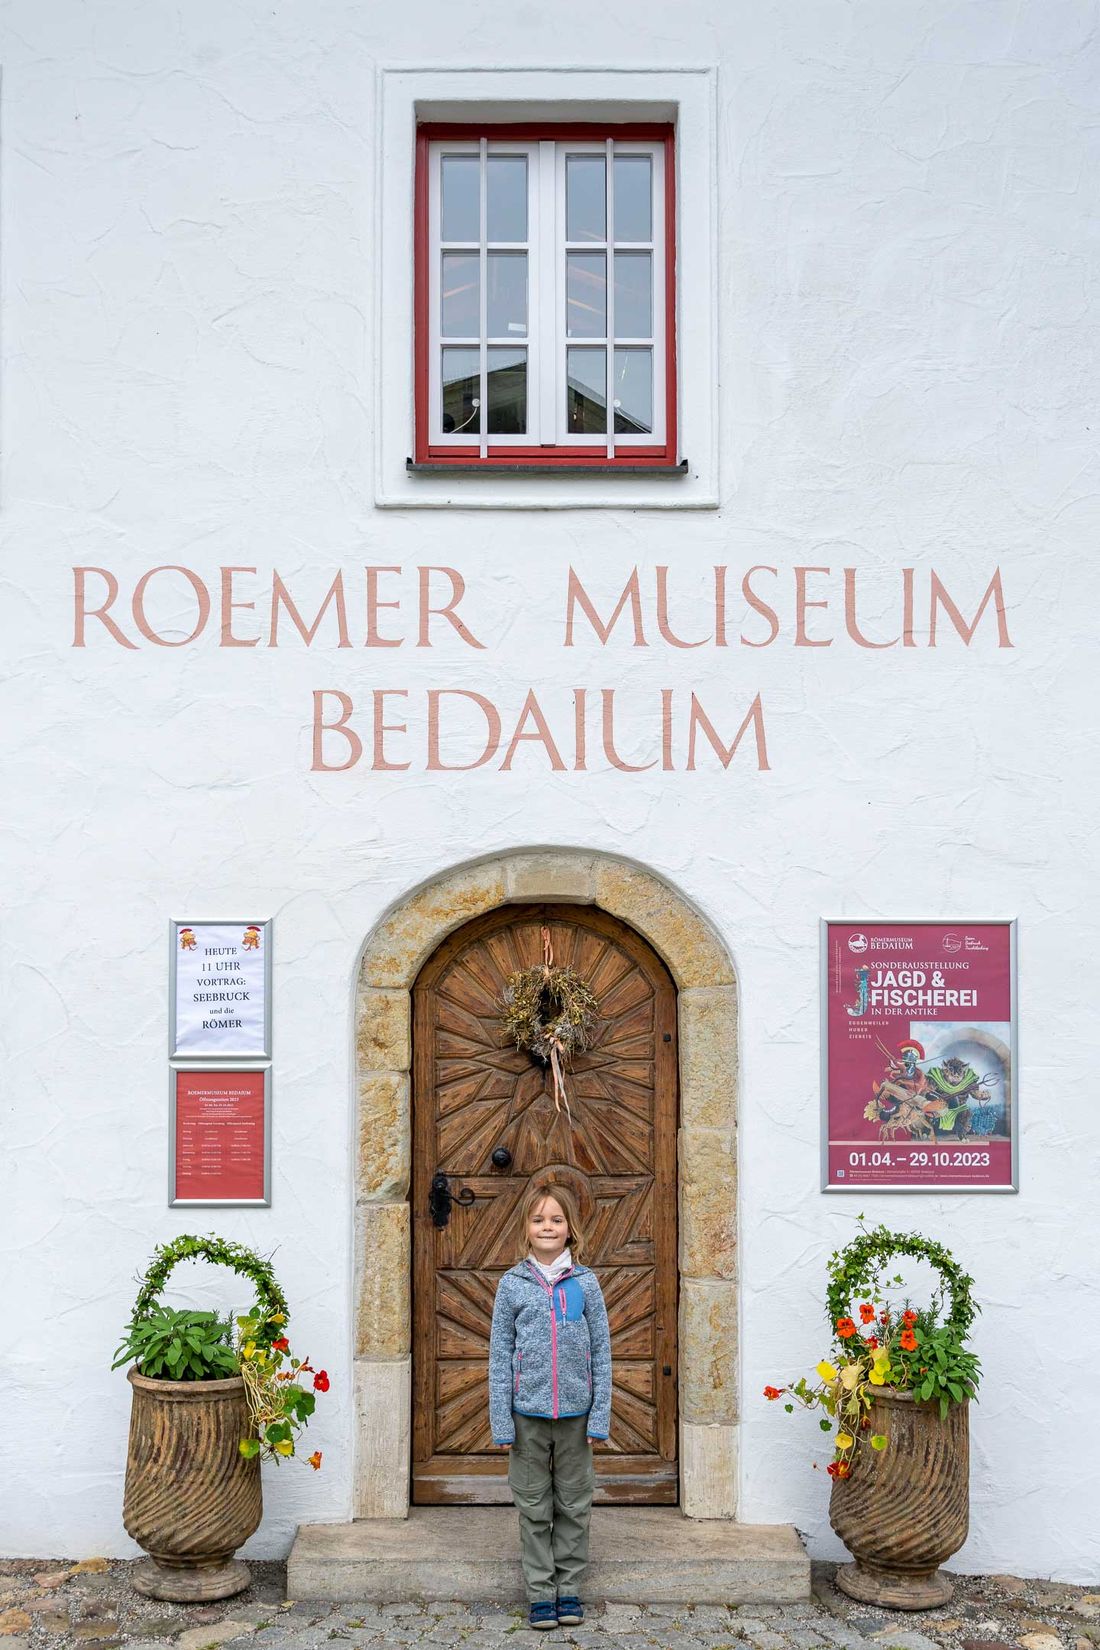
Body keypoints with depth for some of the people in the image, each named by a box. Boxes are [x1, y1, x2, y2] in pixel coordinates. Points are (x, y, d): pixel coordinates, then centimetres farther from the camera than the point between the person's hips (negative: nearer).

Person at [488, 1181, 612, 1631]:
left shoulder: (585, 1283, -2)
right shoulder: (512, 1284, -3)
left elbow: (601, 1353, 1)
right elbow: (500, 1356, -1)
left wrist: (599, 1416, -4)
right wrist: (501, 1422, -5)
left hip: (575, 1412, 1)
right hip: (528, 1412, 0)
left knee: (573, 1505, 11)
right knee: (534, 1508, 9)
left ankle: (569, 1589, 24)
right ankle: (540, 1592, 21)